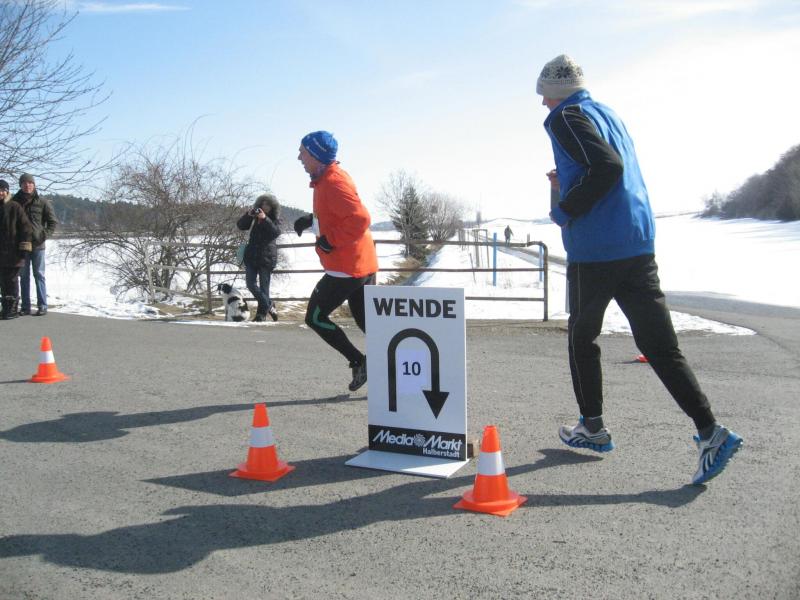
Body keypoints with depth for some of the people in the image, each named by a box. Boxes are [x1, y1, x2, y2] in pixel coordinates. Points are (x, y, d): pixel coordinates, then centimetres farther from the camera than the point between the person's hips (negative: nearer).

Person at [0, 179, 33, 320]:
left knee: (12, 279, -4)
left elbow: (26, 228, -7)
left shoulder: (15, 208, -5)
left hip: (13, 251, -5)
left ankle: (12, 309, 2)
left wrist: (24, 248, -11)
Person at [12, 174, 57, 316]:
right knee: (24, 276, 8)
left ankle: (42, 306, 5)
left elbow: (53, 222, 3)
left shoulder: (42, 202, -1)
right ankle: (25, 306, 13)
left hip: (38, 245, -2)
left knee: (39, 275, 1)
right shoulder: (15, 202, 3)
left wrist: (44, 235, -9)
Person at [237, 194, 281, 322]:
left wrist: (265, 219, -25)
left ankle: (262, 313, 8)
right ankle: (269, 306, 12)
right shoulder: (254, 217, 9)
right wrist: (248, 215, -16)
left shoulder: (275, 219, 1)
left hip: (267, 257, -3)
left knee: (264, 286, -3)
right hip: (251, 255, 3)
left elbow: (276, 232, -16)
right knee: (250, 283, -4)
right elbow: (240, 225, 2)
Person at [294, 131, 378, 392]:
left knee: (315, 317, 2)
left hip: (346, 268, -10)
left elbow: (359, 218, -26)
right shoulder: (328, 178, 15)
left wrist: (330, 240, -18)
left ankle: (359, 363, 3)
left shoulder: (333, 182, -17)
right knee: (367, 321, 12)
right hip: (363, 264, 10)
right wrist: (311, 219, 13)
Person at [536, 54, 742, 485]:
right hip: (638, 243, 7)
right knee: (657, 343, 3)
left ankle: (593, 428, 23)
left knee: (582, 337, 13)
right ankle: (709, 431, -7)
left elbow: (607, 166, -21)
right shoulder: (608, 114, 21)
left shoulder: (565, 118, -6)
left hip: (595, 249, -7)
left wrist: (563, 212, -13)